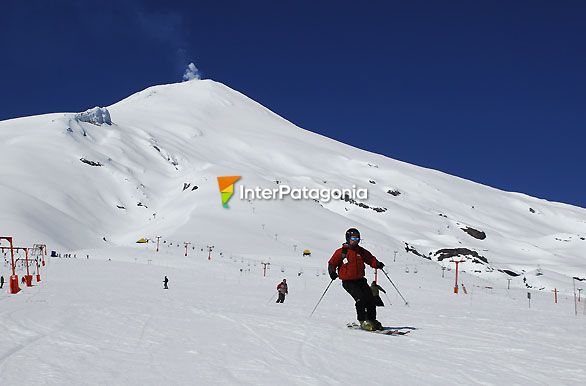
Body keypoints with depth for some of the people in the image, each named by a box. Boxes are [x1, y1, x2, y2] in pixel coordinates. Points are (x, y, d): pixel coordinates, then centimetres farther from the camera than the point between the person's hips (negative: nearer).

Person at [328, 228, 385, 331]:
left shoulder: (361, 251, 11)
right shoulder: (341, 252, -2)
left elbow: (370, 259, 17)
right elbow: (332, 263, 0)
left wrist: (377, 264, -4)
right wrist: (332, 272, -19)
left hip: (360, 280, 5)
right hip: (348, 281, -5)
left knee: (370, 298, -3)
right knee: (361, 299, -20)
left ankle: (372, 320, 13)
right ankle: (363, 322, -11)